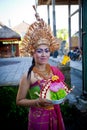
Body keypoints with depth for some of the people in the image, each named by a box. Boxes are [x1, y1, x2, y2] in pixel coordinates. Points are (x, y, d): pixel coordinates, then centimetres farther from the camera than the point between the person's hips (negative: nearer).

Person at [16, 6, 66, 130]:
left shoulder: (55, 70, -5)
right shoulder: (28, 76, -18)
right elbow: (19, 101, -10)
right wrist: (37, 102, -23)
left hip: (55, 114, 4)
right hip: (38, 117, -4)